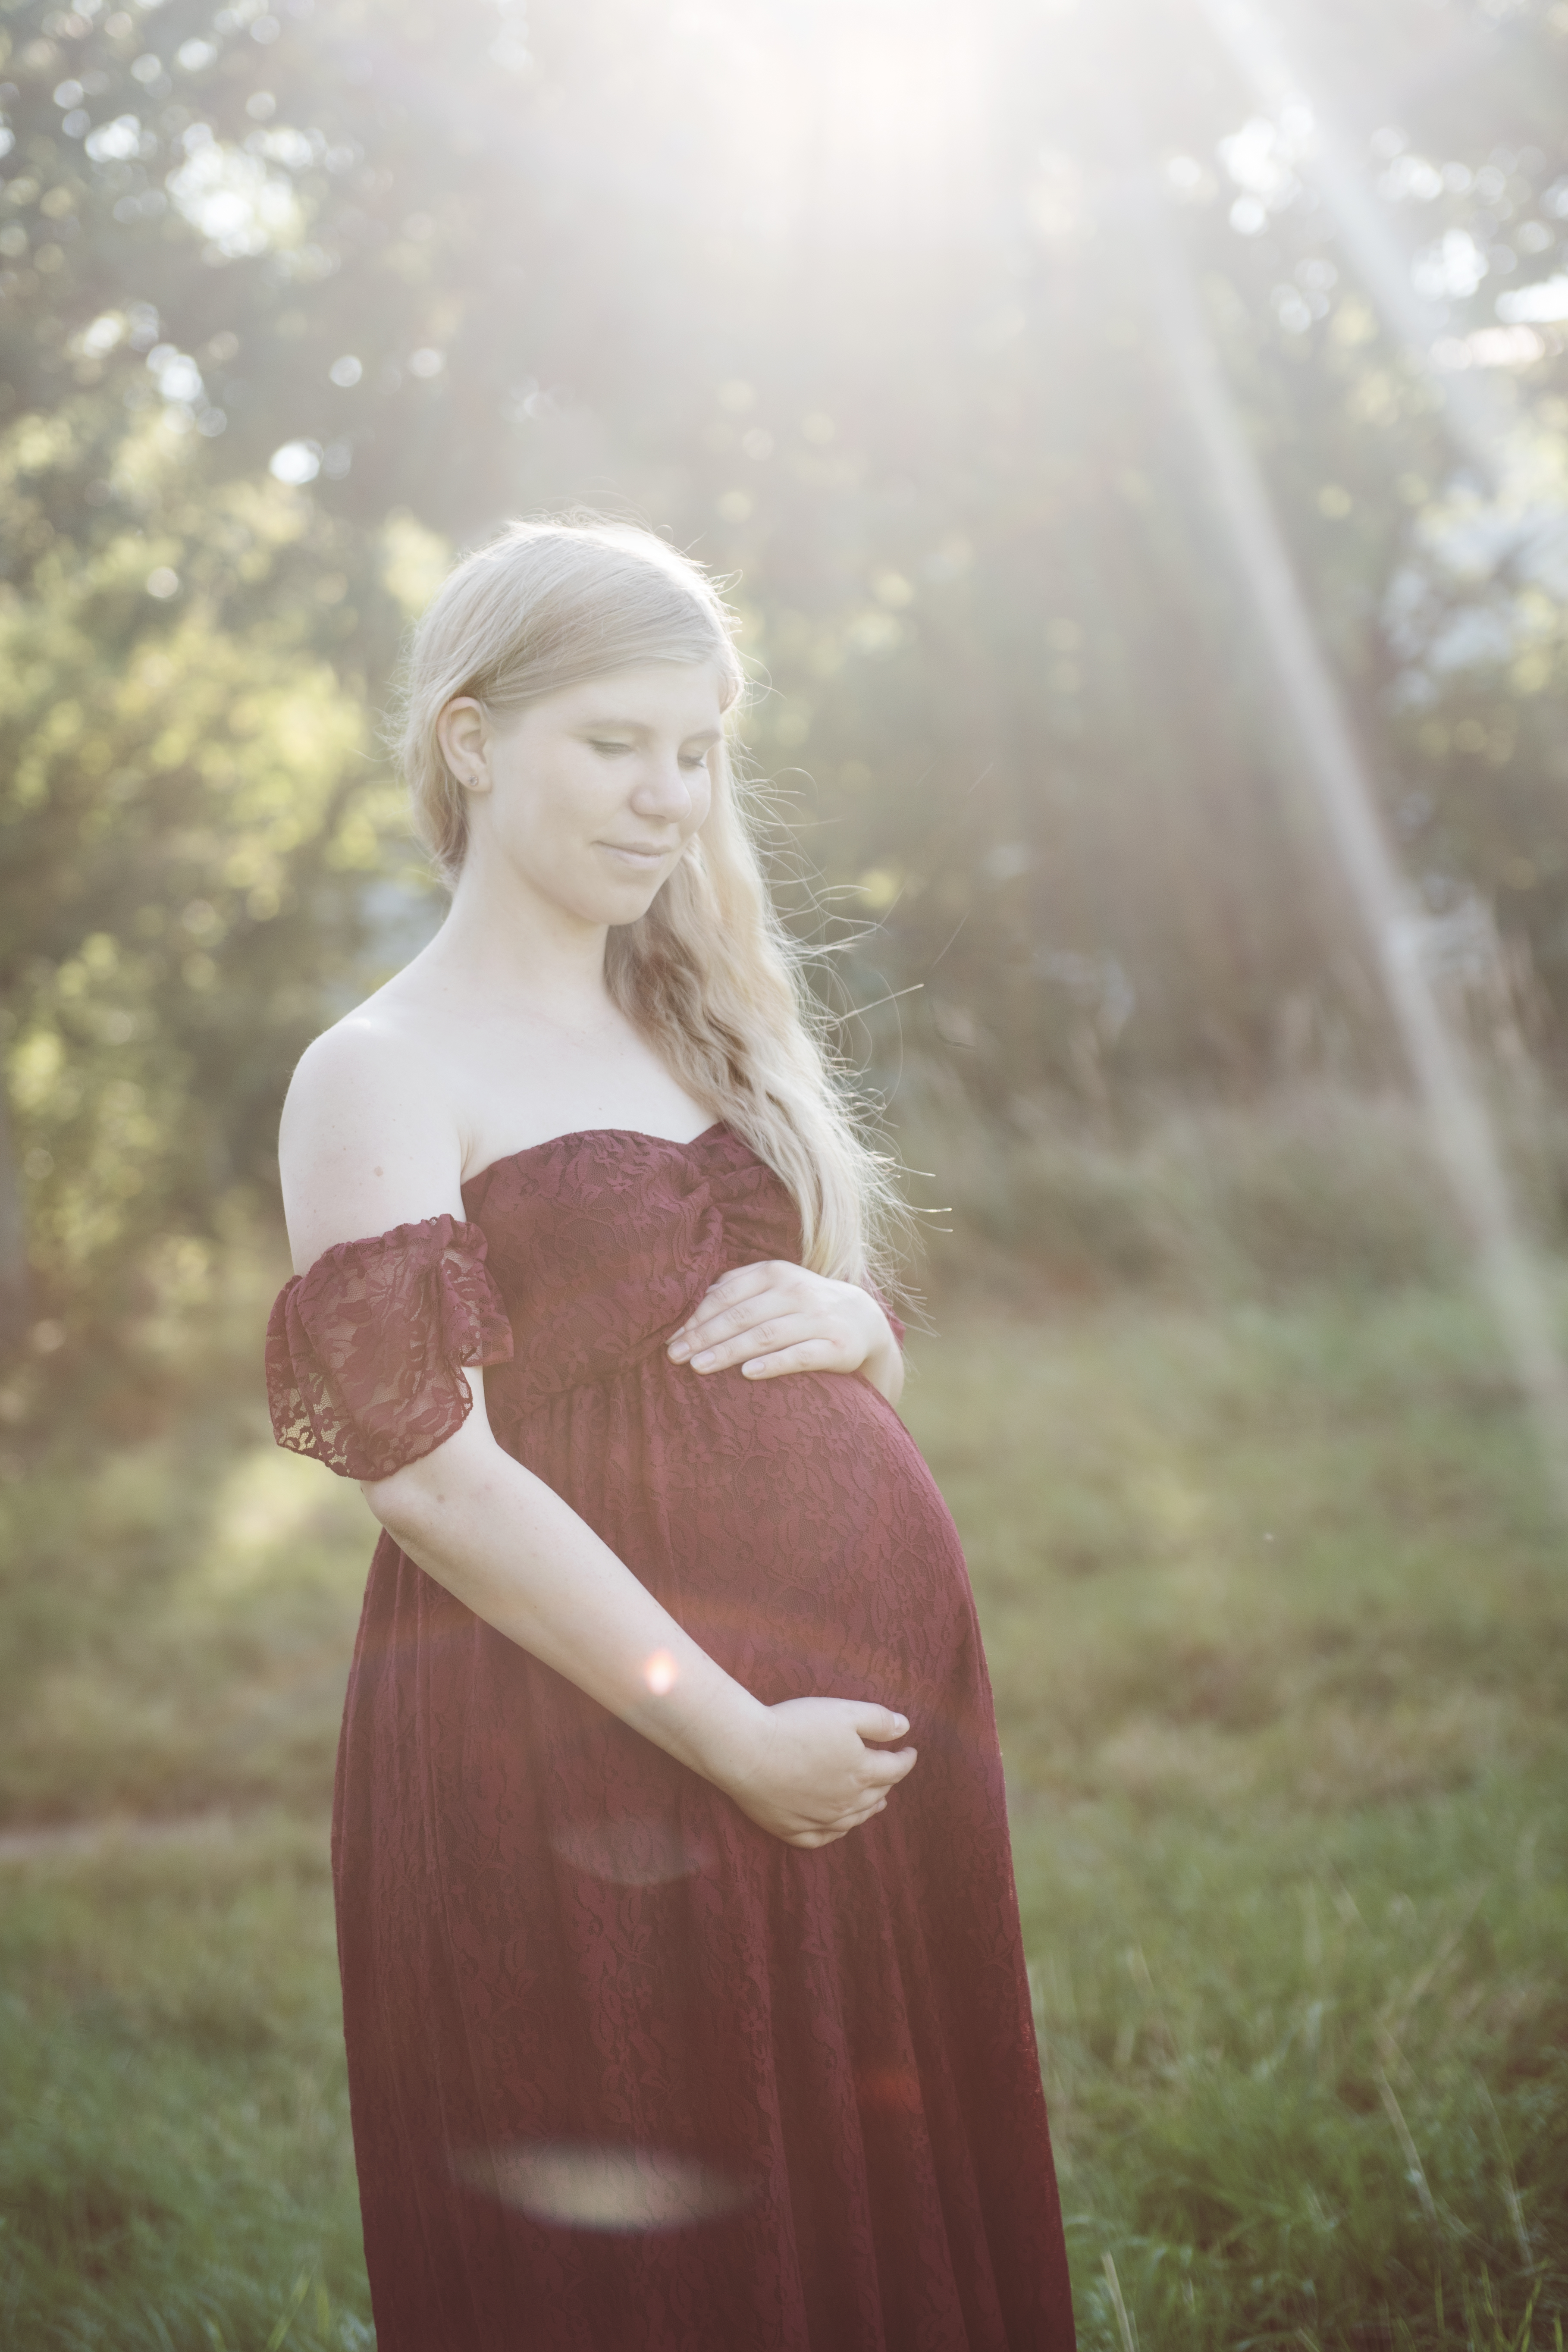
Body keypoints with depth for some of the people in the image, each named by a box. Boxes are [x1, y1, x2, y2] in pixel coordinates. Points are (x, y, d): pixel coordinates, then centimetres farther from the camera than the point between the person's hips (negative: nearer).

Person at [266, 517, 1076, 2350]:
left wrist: (844, 1322, -3)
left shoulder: (703, 1027, 17)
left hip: (866, 1737, 7)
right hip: (588, 1766, -6)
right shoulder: (386, 1073, -5)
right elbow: (426, 1465, -15)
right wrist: (729, 1734, -18)